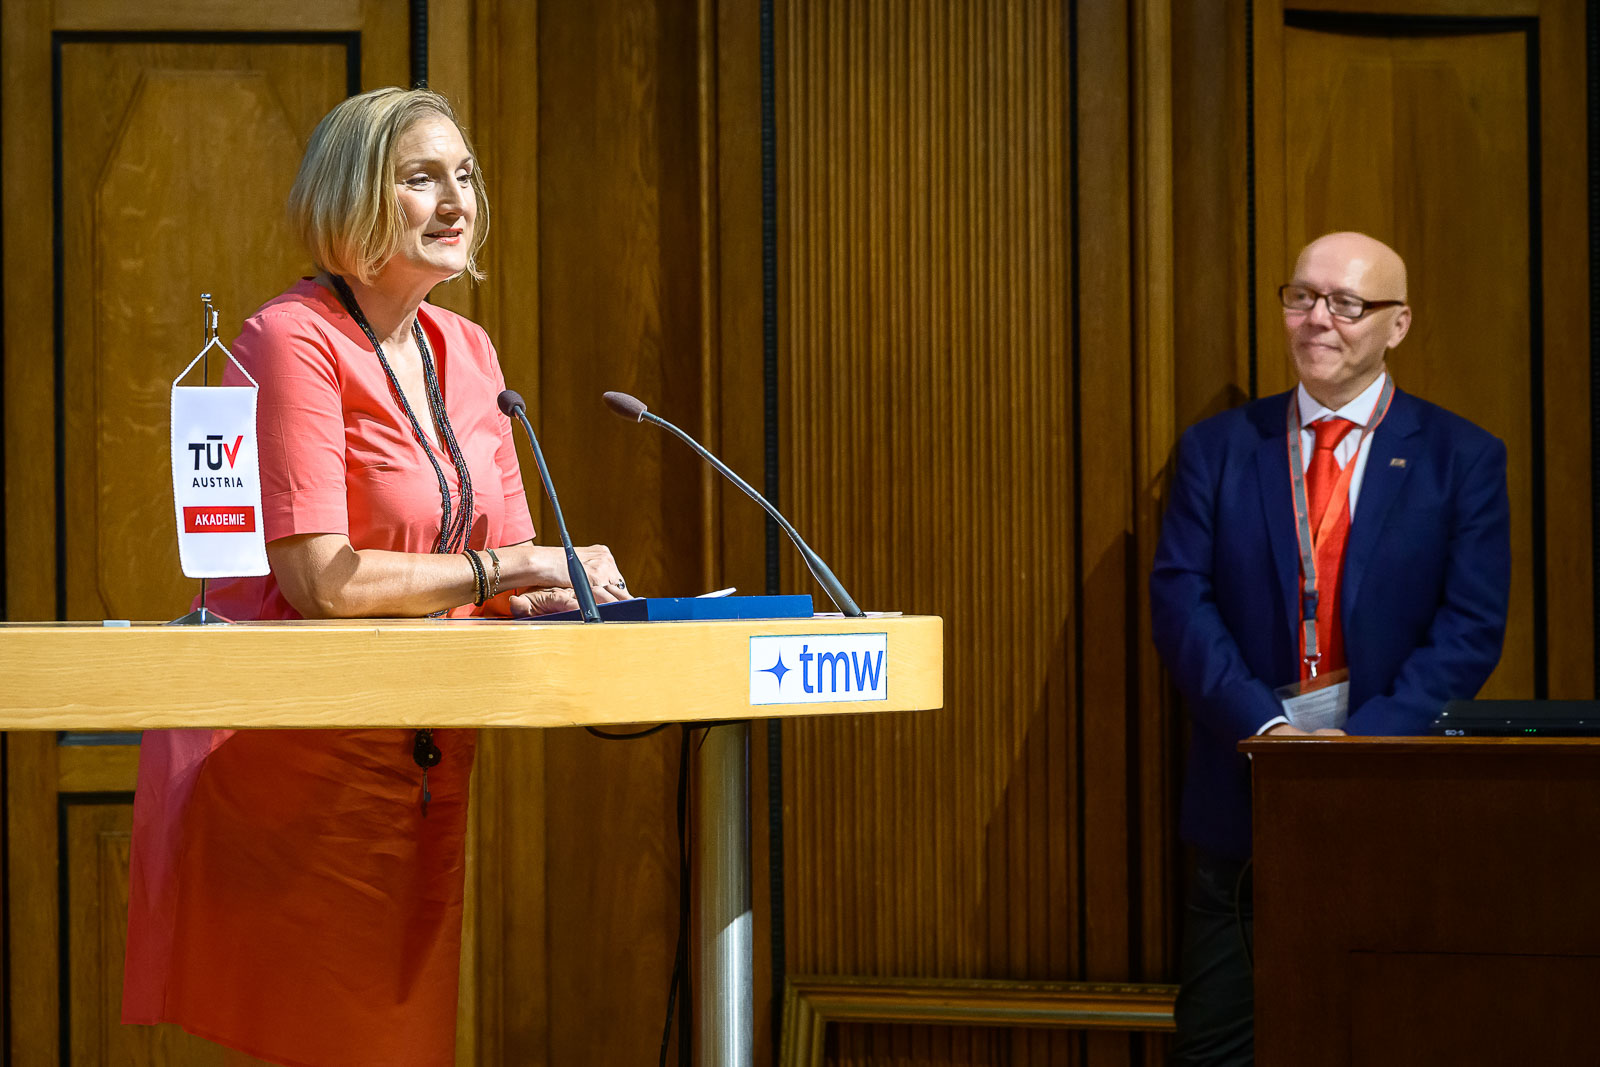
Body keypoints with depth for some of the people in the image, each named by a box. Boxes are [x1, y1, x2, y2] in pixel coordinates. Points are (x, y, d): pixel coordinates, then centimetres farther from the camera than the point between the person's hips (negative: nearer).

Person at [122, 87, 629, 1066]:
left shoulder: (467, 354, 12)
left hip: (424, 756, 7)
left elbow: (507, 555, 14)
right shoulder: (292, 342, -12)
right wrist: (507, 569, -15)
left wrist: (561, 591, -8)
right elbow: (320, 580, -19)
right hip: (291, 758, -7)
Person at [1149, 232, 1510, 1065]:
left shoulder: (1461, 458, 3)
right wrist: (1264, 725, -16)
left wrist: (1365, 740, -16)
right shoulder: (1217, 449, 7)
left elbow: (1472, 628, -4)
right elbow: (1179, 600, -2)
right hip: (1241, 806, 1)